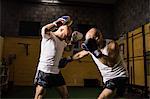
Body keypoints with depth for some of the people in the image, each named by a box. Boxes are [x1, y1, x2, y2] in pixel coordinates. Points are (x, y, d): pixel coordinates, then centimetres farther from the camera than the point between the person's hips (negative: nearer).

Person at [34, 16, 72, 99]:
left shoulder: (63, 42, 13)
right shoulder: (48, 35, -9)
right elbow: (44, 29, -32)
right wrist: (56, 23, -21)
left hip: (56, 72, 7)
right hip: (44, 71, -7)